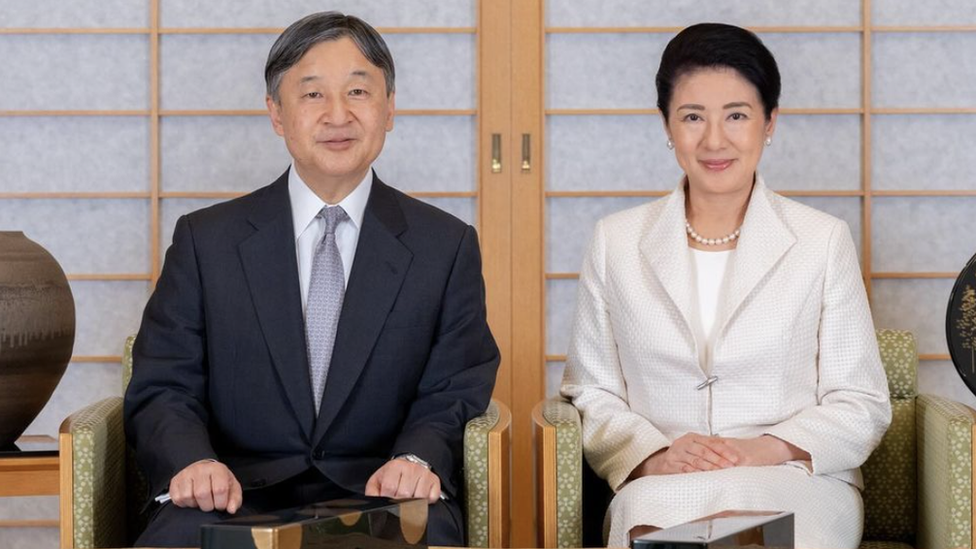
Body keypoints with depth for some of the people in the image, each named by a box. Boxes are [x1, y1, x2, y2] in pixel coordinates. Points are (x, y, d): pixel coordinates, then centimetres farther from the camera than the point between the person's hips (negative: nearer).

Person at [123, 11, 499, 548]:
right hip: (239, 497, 0)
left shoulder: (448, 247, 11)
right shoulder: (205, 240, 10)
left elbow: (454, 395, 7)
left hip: (379, 499, 1)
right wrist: (192, 462, -17)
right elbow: (162, 388, 6)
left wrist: (418, 459, -17)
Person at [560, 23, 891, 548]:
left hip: (797, 485, -1)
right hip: (658, 487, 1)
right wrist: (655, 457, -11)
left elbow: (861, 405, 6)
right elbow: (591, 396, 10)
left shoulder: (824, 242, 8)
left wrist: (767, 450, -13)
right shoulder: (615, 243, 12)